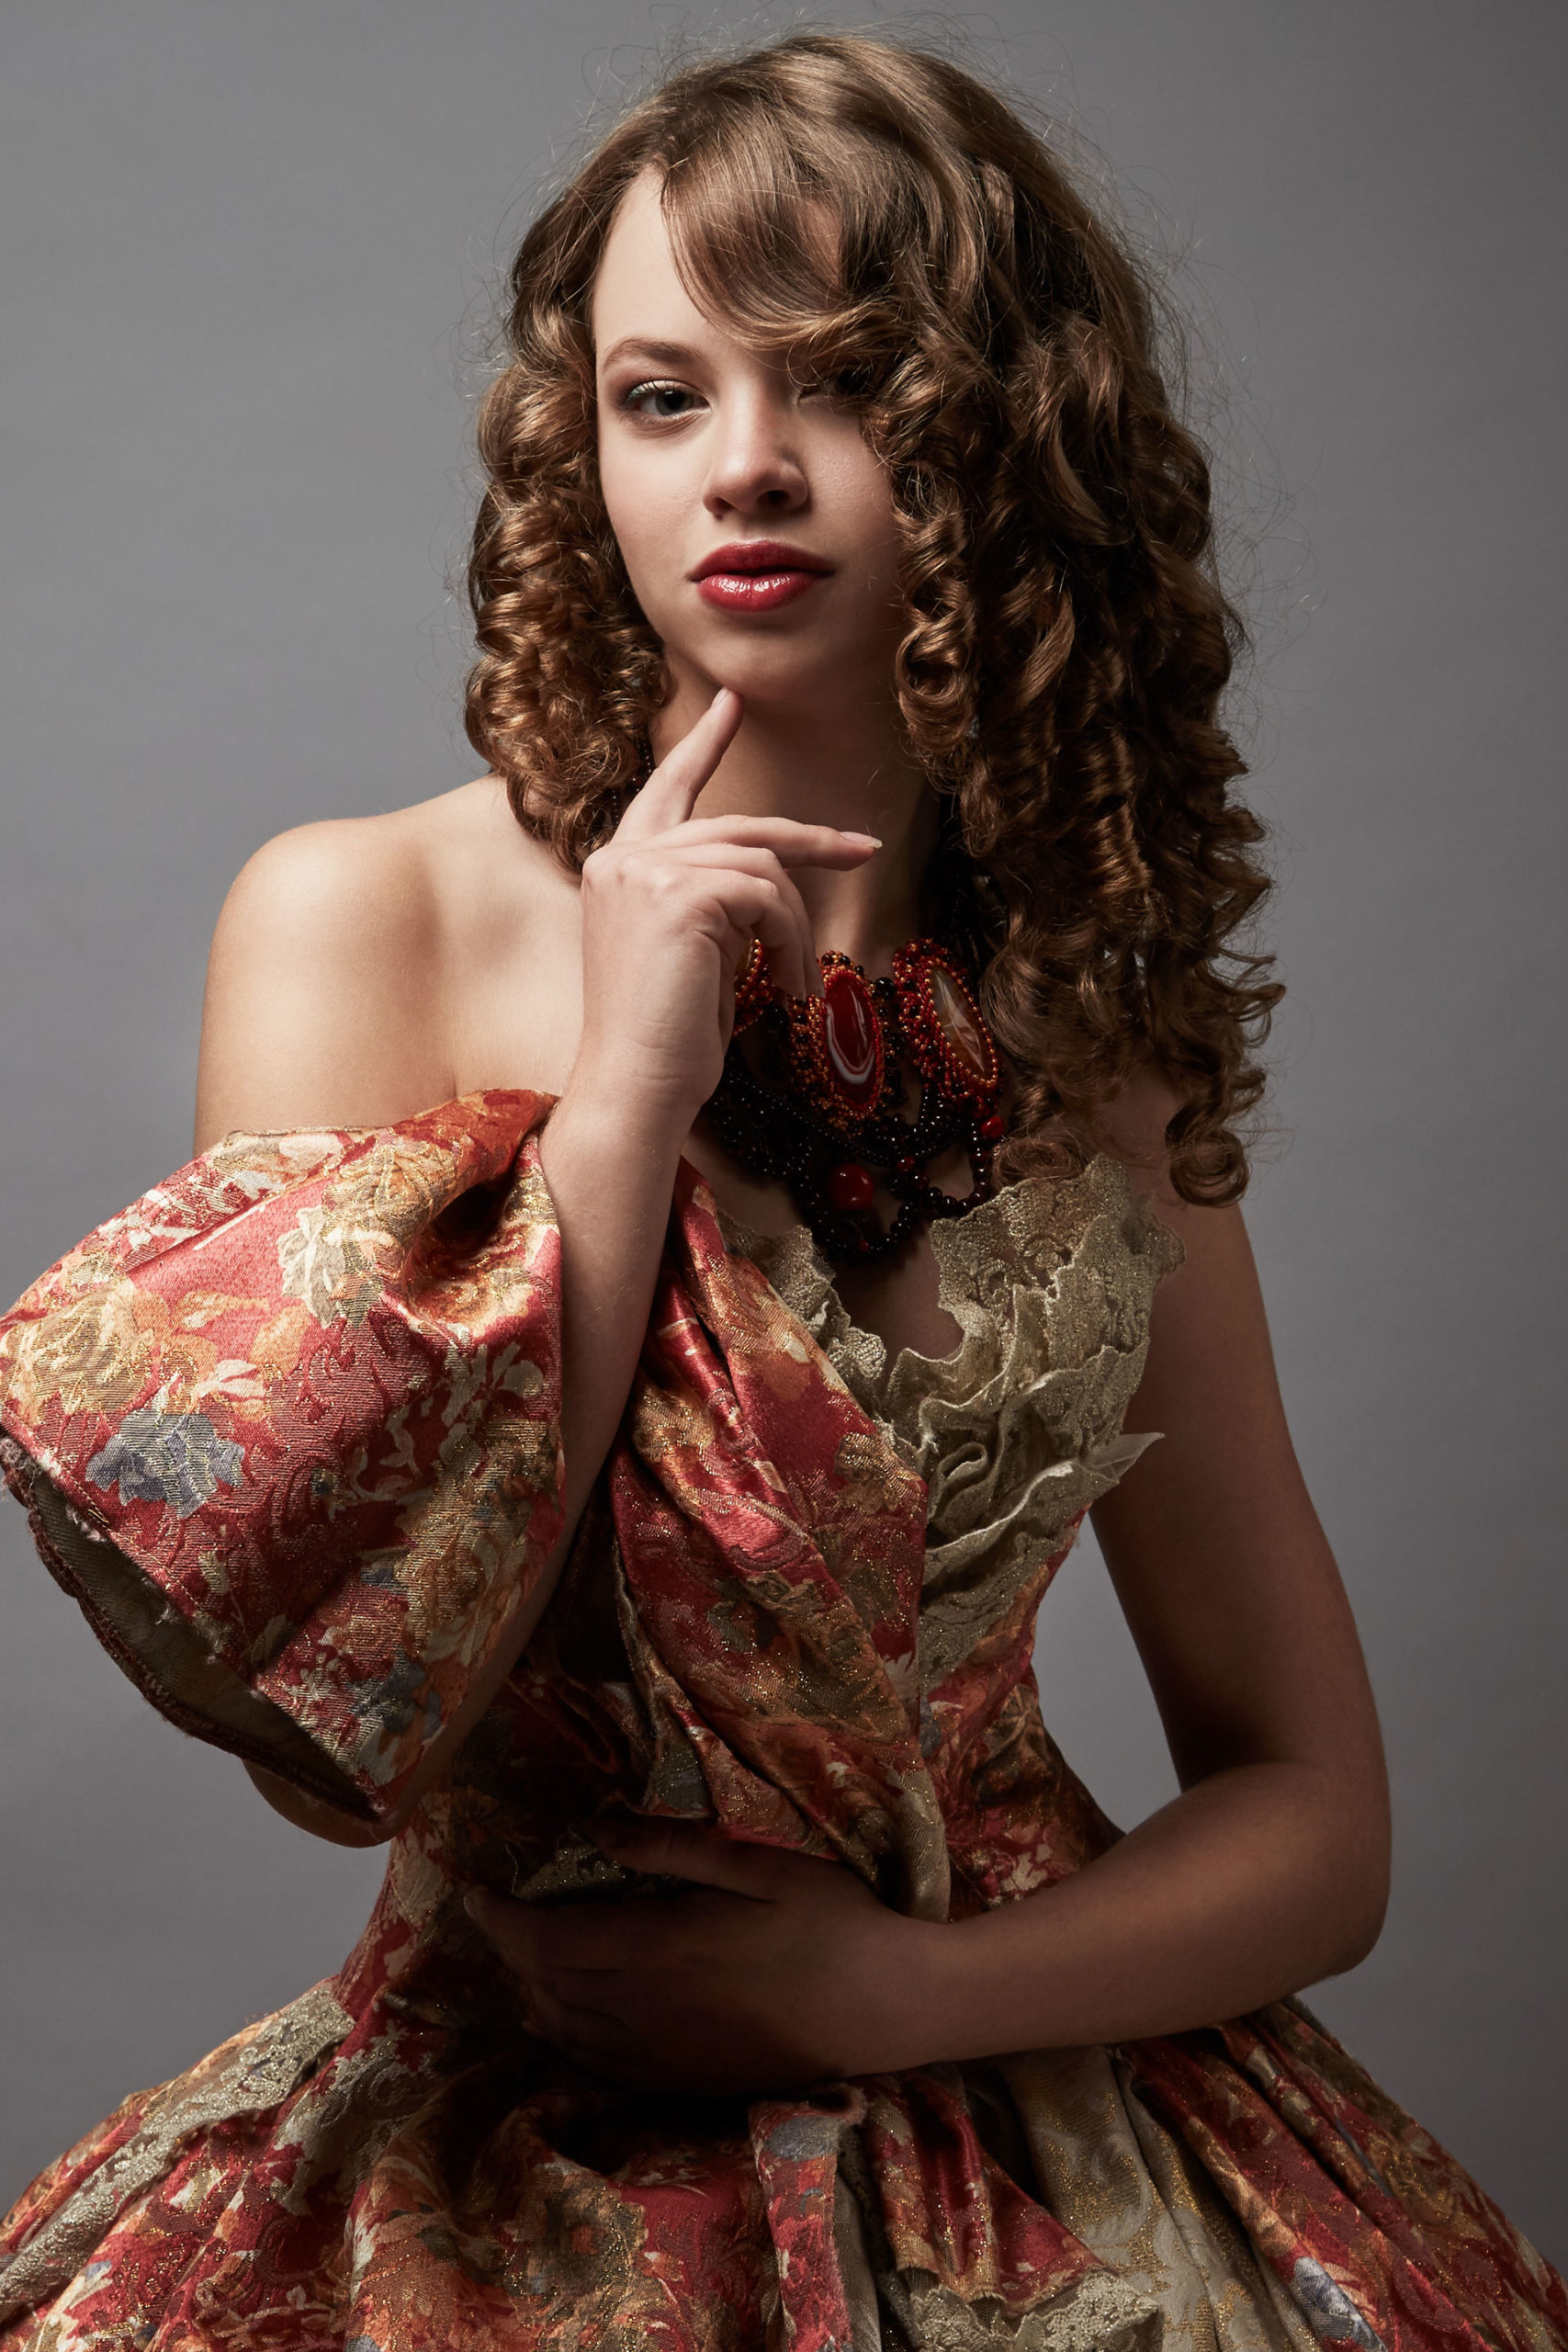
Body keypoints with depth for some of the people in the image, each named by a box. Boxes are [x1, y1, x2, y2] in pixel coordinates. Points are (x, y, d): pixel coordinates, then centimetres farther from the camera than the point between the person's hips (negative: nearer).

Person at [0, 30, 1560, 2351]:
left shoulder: (1100, 1050, 3)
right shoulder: (362, 918, -5)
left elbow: (1317, 1820, 5)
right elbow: (335, 1715, -15)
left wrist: (891, 1986, -11)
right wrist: (631, 1070, -15)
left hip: (1037, 2142, 1)